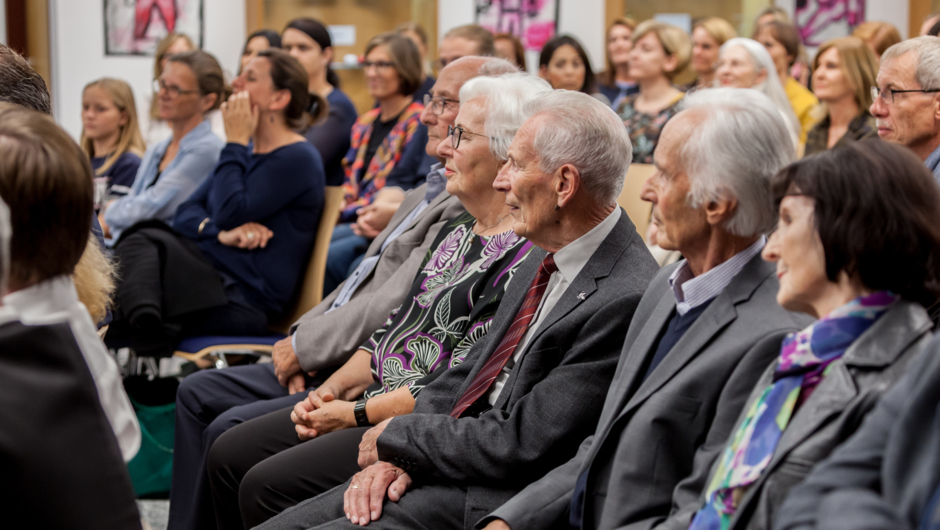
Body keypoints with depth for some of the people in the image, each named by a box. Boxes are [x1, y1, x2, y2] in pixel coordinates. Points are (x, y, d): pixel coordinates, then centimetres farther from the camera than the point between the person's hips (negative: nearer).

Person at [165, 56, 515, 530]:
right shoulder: (432, 189, 16)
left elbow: (392, 308, -22)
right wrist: (303, 340, 2)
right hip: (331, 363, 11)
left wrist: (304, 345, -10)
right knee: (196, 393, 11)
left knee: (230, 431, -19)